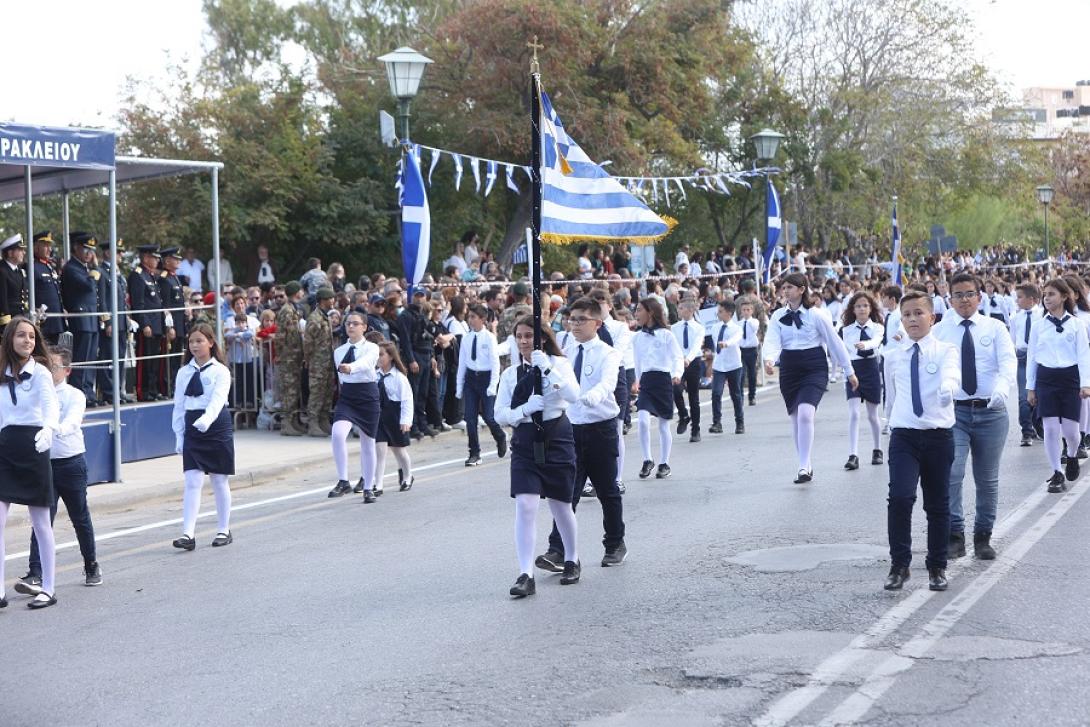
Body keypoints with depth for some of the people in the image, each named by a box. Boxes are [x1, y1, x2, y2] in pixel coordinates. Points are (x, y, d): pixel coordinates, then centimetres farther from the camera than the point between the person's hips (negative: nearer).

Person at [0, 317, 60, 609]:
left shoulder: (40, 372, -7)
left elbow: (51, 403, -25)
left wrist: (48, 427, -44)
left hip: (32, 446, -4)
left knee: (40, 523, 5)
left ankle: (48, 588, 16)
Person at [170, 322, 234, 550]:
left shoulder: (220, 371, -4)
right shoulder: (184, 373, 8)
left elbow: (218, 399, -19)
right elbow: (179, 405, 10)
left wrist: (206, 419, -36)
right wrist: (179, 435, 6)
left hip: (217, 427, -3)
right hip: (192, 430, 3)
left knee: (219, 481, 7)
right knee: (192, 482, -5)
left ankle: (224, 530, 19)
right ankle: (188, 534, -11)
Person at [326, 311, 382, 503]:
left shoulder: (371, 348, -5)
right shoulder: (339, 351, 8)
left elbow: (365, 362, -28)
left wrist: (350, 367, -48)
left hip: (367, 395, -2)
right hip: (346, 396, 2)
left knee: (367, 442, 7)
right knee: (338, 433, -23)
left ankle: (368, 487, 21)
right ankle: (343, 481, -19)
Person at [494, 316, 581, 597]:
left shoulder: (558, 364, -1)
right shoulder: (510, 374, 6)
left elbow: (573, 395, -17)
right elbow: (500, 414, 2)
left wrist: (547, 368, -24)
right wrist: (526, 408, -16)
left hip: (557, 438, -1)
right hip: (525, 442, 1)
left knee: (560, 505, 11)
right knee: (525, 505, -13)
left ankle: (572, 561, 34)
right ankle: (525, 575, -14)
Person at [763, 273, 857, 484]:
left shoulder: (816, 315, -5)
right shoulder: (778, 316, 5)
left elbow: (834, 342, 1)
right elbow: (772, 341, -8)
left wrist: (849, 371, 6)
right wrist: (769, 359, -31)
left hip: (814, 368, -4)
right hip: (789, 369, 4)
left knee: (805, 414, -22)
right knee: (795, 418, 9)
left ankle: (803, 467, -17)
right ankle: (807, 466, 23)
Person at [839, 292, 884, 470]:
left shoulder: (876, 327, -3)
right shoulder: (846, 330, 3)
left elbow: (876, 341, -24)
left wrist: (865, 345, -44)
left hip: (871, 370, 0)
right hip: (853, 371, 0)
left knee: (872, 415, 12)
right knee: (854, 414, -11)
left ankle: (877, 450, 31)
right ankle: (853, 456, -15)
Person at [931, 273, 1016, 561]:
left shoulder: (995, 327, 2)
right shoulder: (939, 331, 3)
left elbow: (1008, 361, -13)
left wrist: (1002, 387, -33)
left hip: (991, 411, 1)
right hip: (953, 411, -1)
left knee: (988, 479, 9)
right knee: (951, 473, -14)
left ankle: (983, 537, 23)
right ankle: (955, 535, -3)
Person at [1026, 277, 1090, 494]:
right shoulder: (1039, 326, 6)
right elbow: (1032, 357, 10)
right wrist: (1030, 387, 9)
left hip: (1070, 378, -2)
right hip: (1046, 378, 2)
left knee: (1070, 429, -2)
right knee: (1051, 428, -4)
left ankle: (1072, 456, 31)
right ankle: (1056, 474, 5)